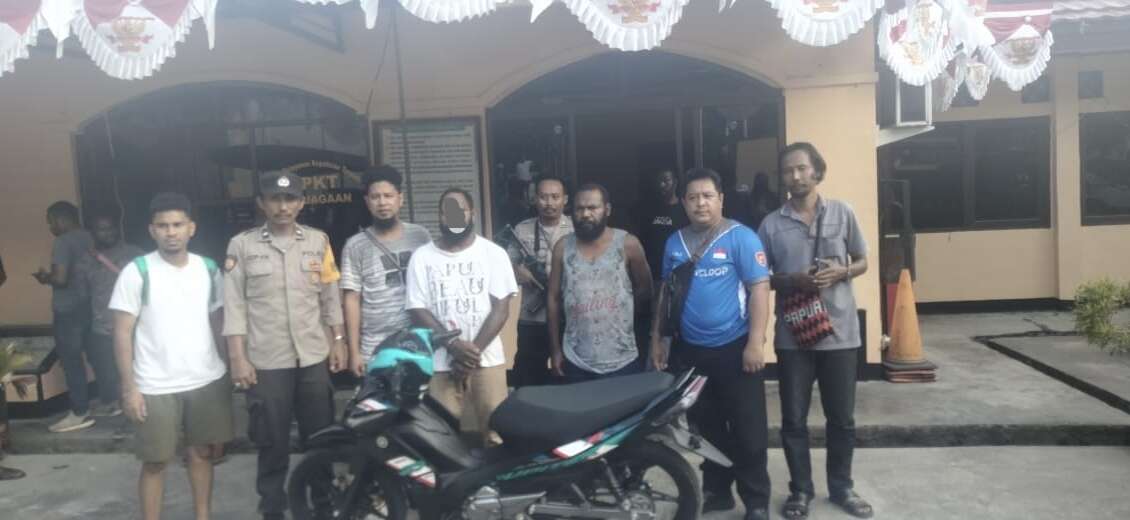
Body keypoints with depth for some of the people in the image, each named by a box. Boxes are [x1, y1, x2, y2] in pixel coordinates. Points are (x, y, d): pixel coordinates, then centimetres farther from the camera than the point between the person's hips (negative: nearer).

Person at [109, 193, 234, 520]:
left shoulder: (208, 269, 3)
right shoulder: (137, 272, -8)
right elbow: (122, 332, -7)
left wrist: (230, 365, 8)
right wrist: (129, 387, -10)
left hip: (207, 381, 4)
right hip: (156, 387, -3)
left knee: (201, 453, 14)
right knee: (155, 462, 6)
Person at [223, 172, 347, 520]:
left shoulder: (318, 241, 6)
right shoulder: (242, 245, -1)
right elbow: (234, 305, -2)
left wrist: (338, 341, 6)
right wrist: (238, 357, -6)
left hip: (314, 357, 2)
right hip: (266, 361, -2)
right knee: (272, 443, 6)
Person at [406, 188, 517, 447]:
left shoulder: (493, 253, 3)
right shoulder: (422, 258, 4)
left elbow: (501, 308, -2)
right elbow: (418, 311, -1)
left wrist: (474, 349, -13)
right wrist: (454, 346, -15)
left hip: (486, 358, 0)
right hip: (439, 362, 1)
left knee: (495, 433, -2)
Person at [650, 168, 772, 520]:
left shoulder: (740, 237, -8)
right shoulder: (674, 243, 8)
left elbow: (759, 288, -11)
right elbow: (666, 292, 16)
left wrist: (755, 342, -17)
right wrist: (656, 338, 14)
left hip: (734, 348, -4)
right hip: (689, 349, 5)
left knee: (748, 430, 3)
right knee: (706, 428, 15)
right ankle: (716, 491, 30)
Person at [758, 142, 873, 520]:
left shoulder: (842, 213, 2)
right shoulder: (772, 224, 0)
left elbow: (862, 262, 10)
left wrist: (840, 272, -12)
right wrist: (793, 280, -15)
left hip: (839, 330, 1)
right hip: (792, 335, 0)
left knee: (842, 418, 11)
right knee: (793, 419, 7)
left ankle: (841, 487, 29)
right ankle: (800, 489, 24)